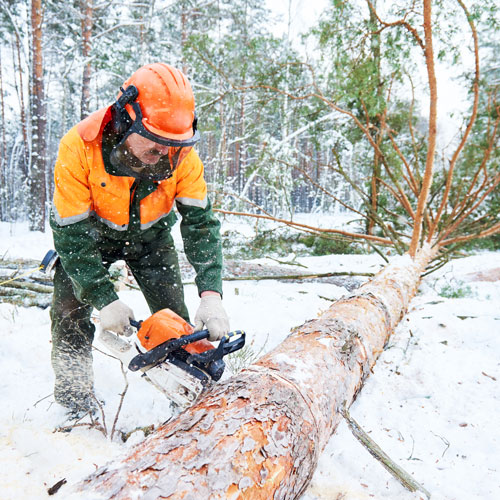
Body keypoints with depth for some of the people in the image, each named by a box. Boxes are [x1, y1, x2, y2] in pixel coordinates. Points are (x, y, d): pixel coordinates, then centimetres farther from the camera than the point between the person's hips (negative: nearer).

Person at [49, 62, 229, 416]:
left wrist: (211, 295, -35)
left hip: (150, 234, 2)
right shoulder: (79, 148, -34)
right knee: (71, 315, -8)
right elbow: (71, 234, -29)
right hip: (90, 233, -1)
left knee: (175, 318, -2)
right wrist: (104, 300, -33)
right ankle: (75, 408, 9)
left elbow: (201, 222, -25)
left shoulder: (181, 155, -27)